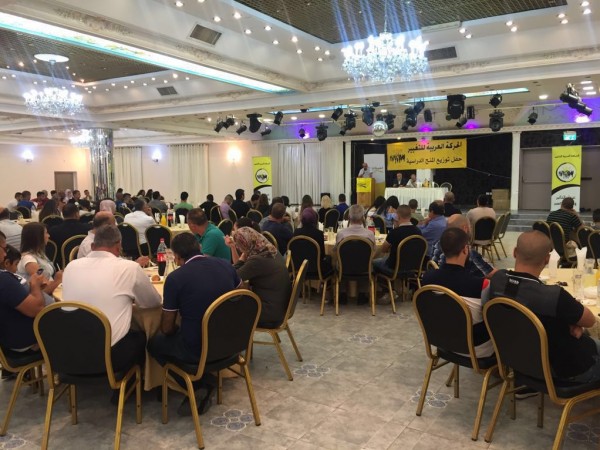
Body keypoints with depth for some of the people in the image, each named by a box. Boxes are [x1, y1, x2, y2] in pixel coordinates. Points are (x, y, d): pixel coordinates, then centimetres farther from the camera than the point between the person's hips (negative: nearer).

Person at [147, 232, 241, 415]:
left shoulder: (175, 278, -16)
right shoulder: (226, 265, -2)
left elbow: (167, 328, -7)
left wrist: (176, 329, 15)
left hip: (197, 350, -5)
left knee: (154, 343, 22)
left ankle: (198, 386, 9)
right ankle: (204, 384, 18)